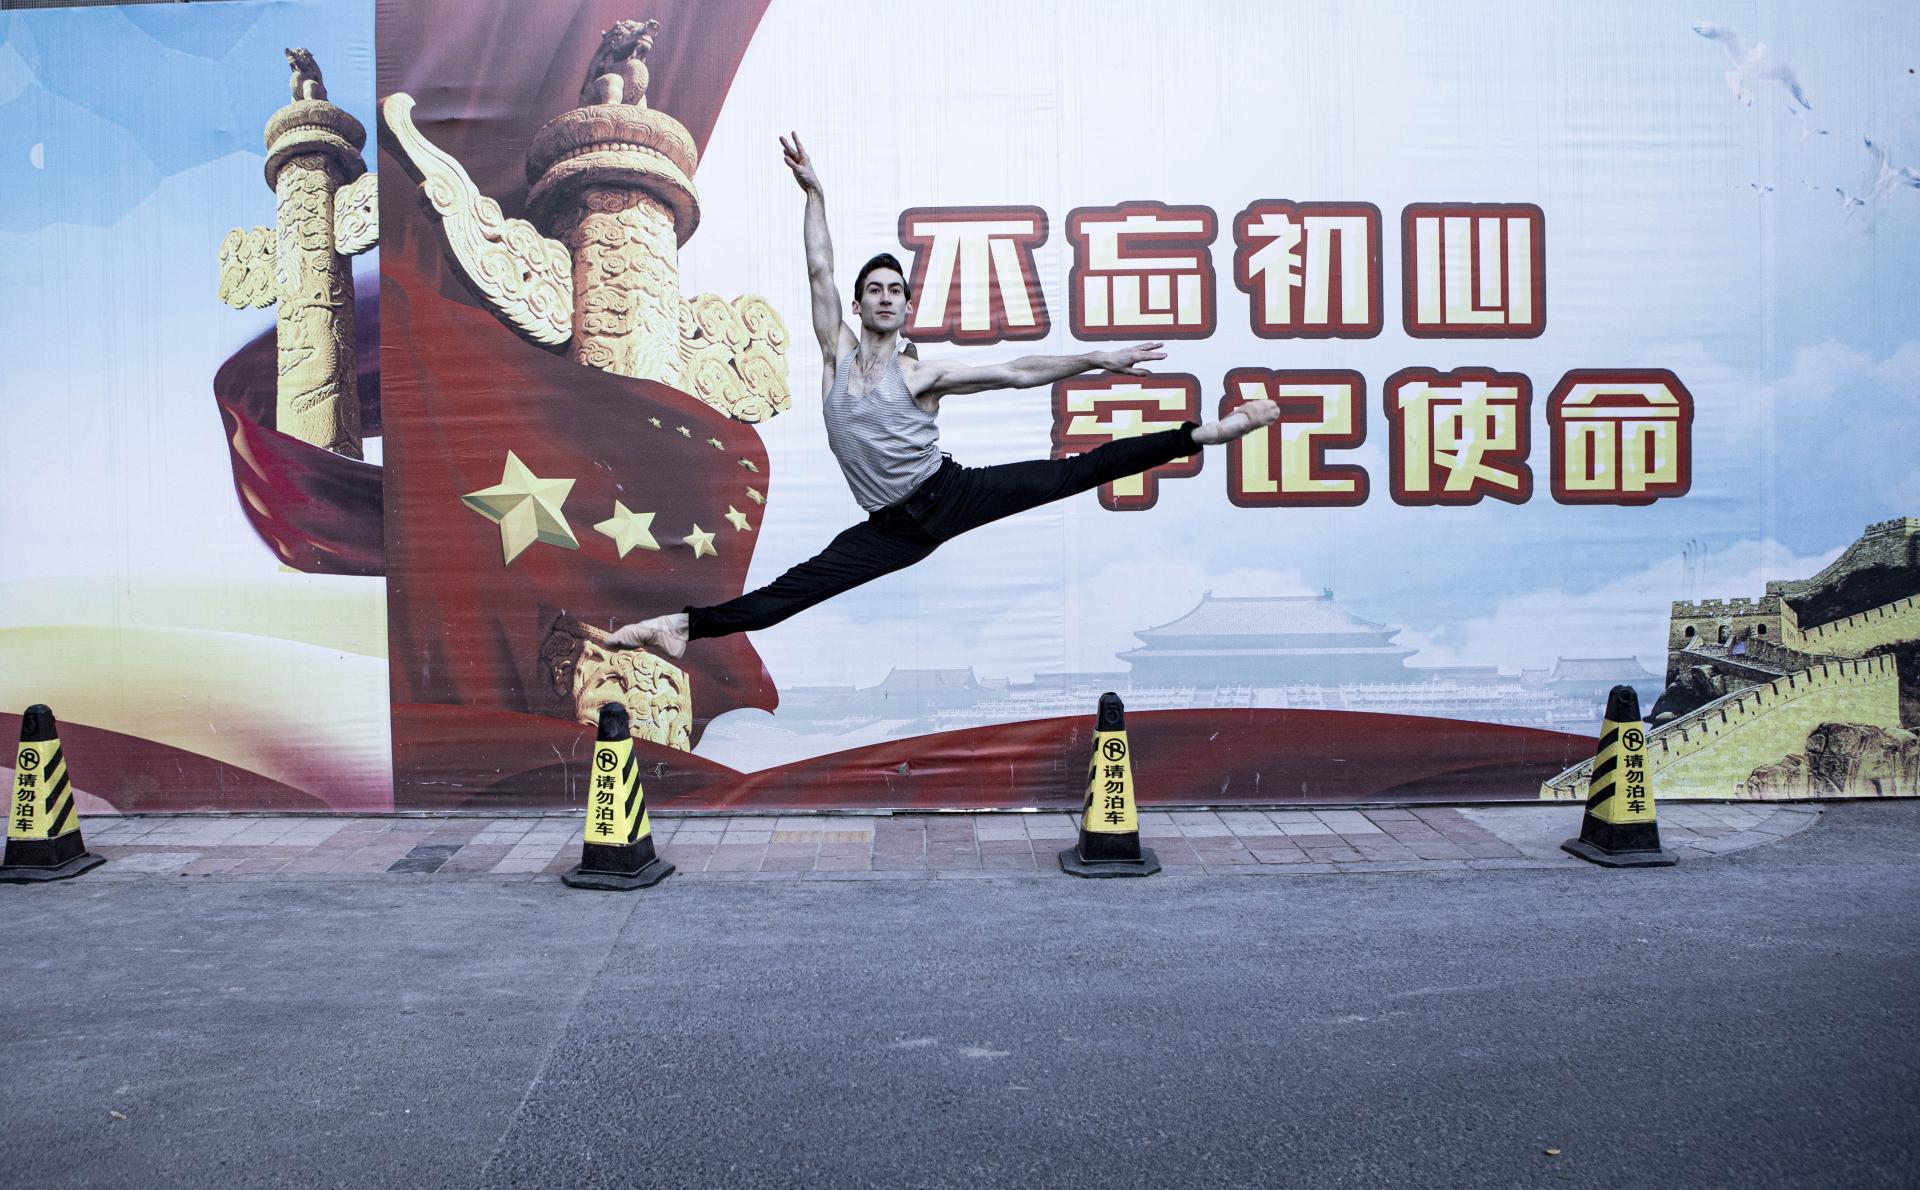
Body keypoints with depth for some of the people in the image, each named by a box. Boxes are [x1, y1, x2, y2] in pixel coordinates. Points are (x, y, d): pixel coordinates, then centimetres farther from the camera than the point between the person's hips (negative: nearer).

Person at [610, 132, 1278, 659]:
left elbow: (1017, 373, -6)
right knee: (793, 588, -8)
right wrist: (813, 192, -3)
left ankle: (1198, 434, -15)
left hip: (952, 492, -2)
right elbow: (819, 272, 0)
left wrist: (1096, 361, -12)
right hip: (893, 528, 2)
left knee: (1071, 474, -14)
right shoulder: (837, 351, 6)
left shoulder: (922, 374, -2)